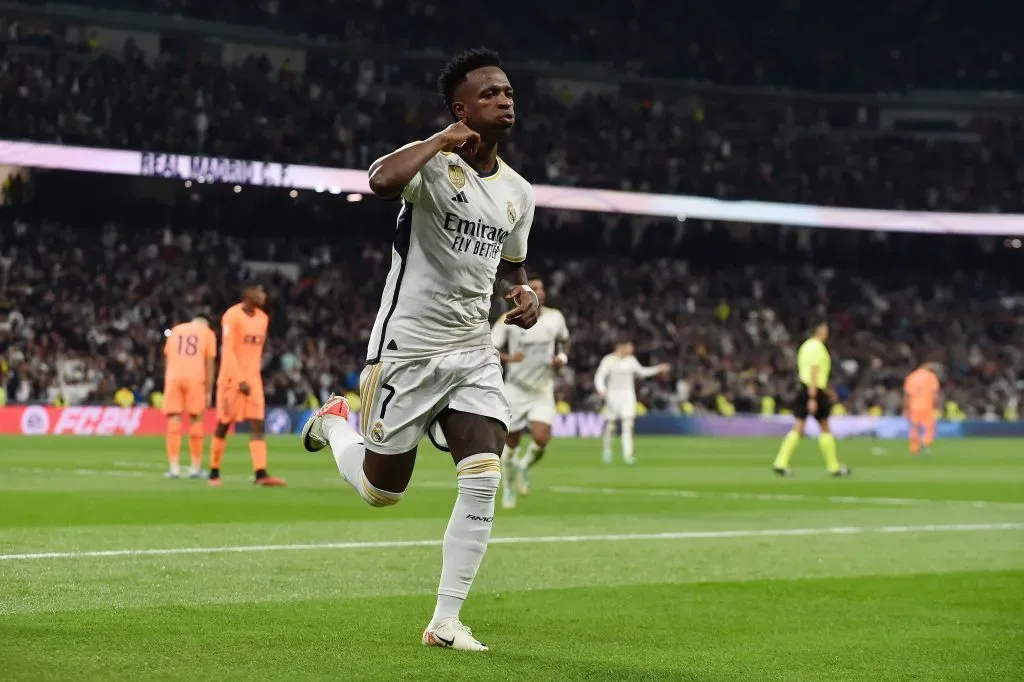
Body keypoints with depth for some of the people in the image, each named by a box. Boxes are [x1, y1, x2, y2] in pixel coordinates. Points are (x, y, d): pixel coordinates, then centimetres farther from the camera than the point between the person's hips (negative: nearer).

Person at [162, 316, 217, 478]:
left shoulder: (176, 330, 23)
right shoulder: (208, 333, 14)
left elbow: (167, 359, 19)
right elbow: (209, 365, 7)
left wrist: (167, 382, 22)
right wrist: (208, 392, 8)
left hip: (174, 377, 2)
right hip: (195, 378, -2)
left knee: (174, 419, 1)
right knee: (195, 420, 6)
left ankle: (174, 466, -4)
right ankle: (196, 467, 9)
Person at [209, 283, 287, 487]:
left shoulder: (263, 318, 11)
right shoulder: (232, 316, -11)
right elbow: (227, 351, -16)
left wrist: (253, 376, 16)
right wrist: (240, 380, -21)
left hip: (253, 379, 6)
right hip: (231, 378, -6)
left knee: (257, 426, -6)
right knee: (223, 426, 3)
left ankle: (261, 473, -16)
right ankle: (214, 472, 15)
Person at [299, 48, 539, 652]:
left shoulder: (518, 193, 8)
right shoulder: (433, 161, -14)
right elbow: (383, 181, -39)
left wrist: (525, 293, 3)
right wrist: (444, 140, -28)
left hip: (474, 353, 5)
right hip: (408, 348, -5)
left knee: (484, 481, -12)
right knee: (381, 490, 7)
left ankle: (446, 621, -1)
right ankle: (335, 421, 42)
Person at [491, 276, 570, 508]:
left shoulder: (555, 318, 0)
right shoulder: (509, 320, -9)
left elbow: (564, 341, 20)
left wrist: (561, 358, -1)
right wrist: (508, 358, -31)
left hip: (543, 391, 1)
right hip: (516, 390, -1)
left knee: (541, 439, -18)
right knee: (511, 443, 5)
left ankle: (524, 466, 14)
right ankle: (508, 488, 28)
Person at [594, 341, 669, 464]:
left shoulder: (631, 360, 6)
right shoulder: (609, 360, -7)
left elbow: (641, 372, 21)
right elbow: (599, 377, -10)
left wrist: (658, 369, 16)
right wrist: (601, 390, -28)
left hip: (628, 395, 3)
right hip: (613, 395, -3)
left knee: (628, 424, -11)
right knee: (610, 425, 3)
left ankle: (627, 454, -17)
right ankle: (607, 451, 24)